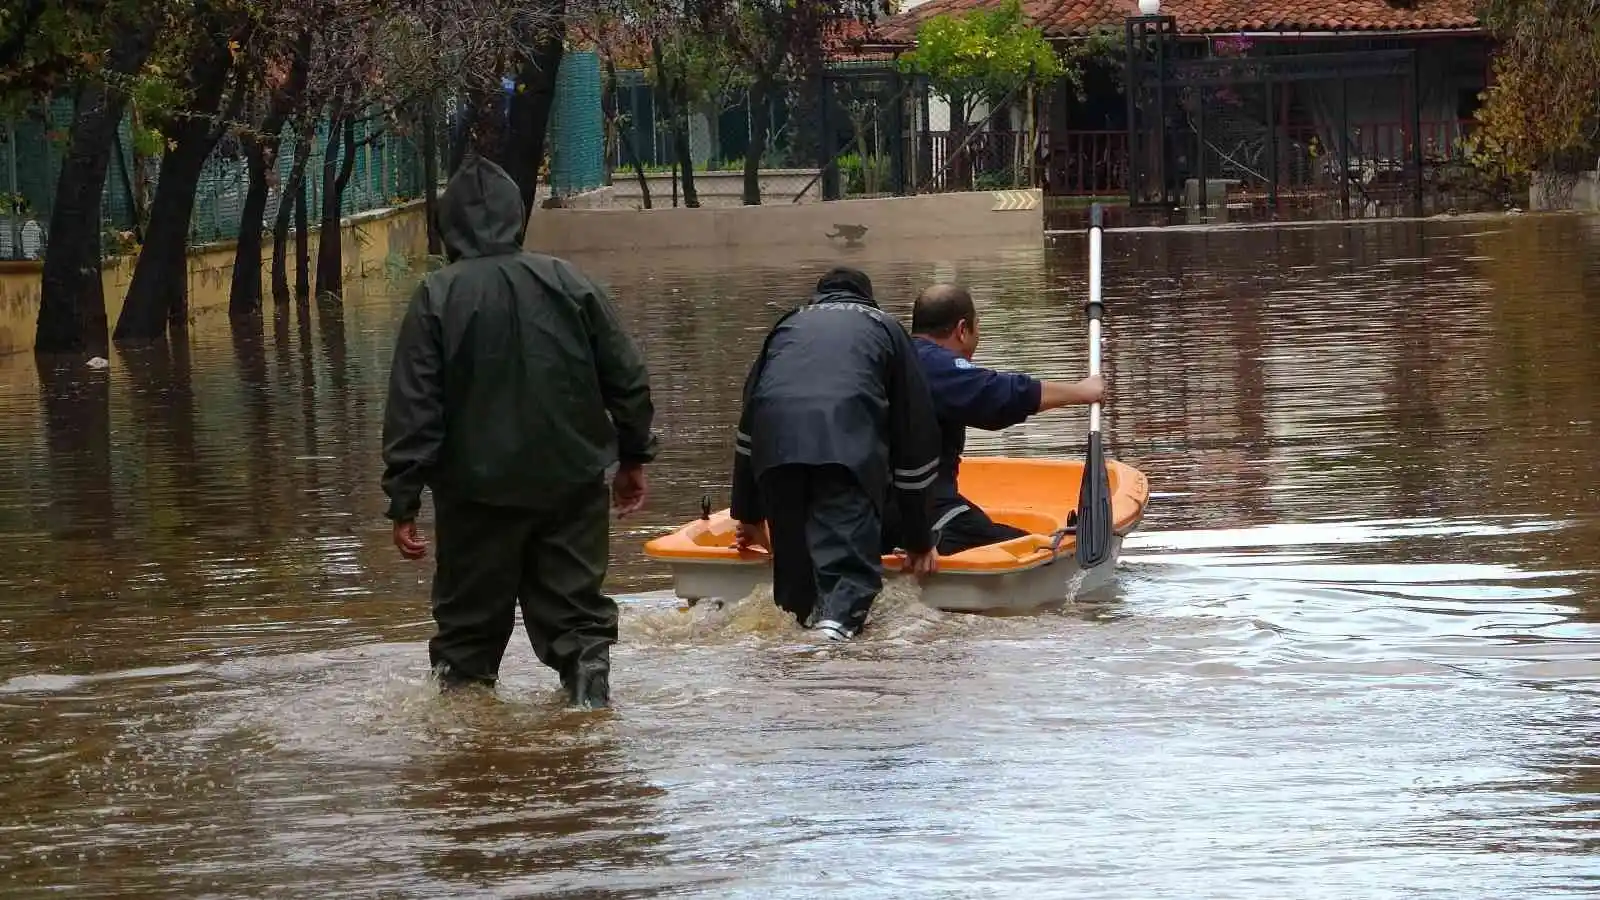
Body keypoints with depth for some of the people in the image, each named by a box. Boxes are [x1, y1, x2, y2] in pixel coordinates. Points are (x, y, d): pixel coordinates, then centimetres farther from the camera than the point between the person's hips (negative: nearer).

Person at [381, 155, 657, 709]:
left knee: (469, 622, 11)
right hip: (573, 481, 2)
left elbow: (412, 409, -10)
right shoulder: (571, 284, 0)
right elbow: (628, 378, 5)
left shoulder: (437, 298, -8)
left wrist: (404, 501, -7)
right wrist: (633, 457, 18)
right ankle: (590, 690, -3)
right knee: (576, 609, 9)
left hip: (478, 491, -2)